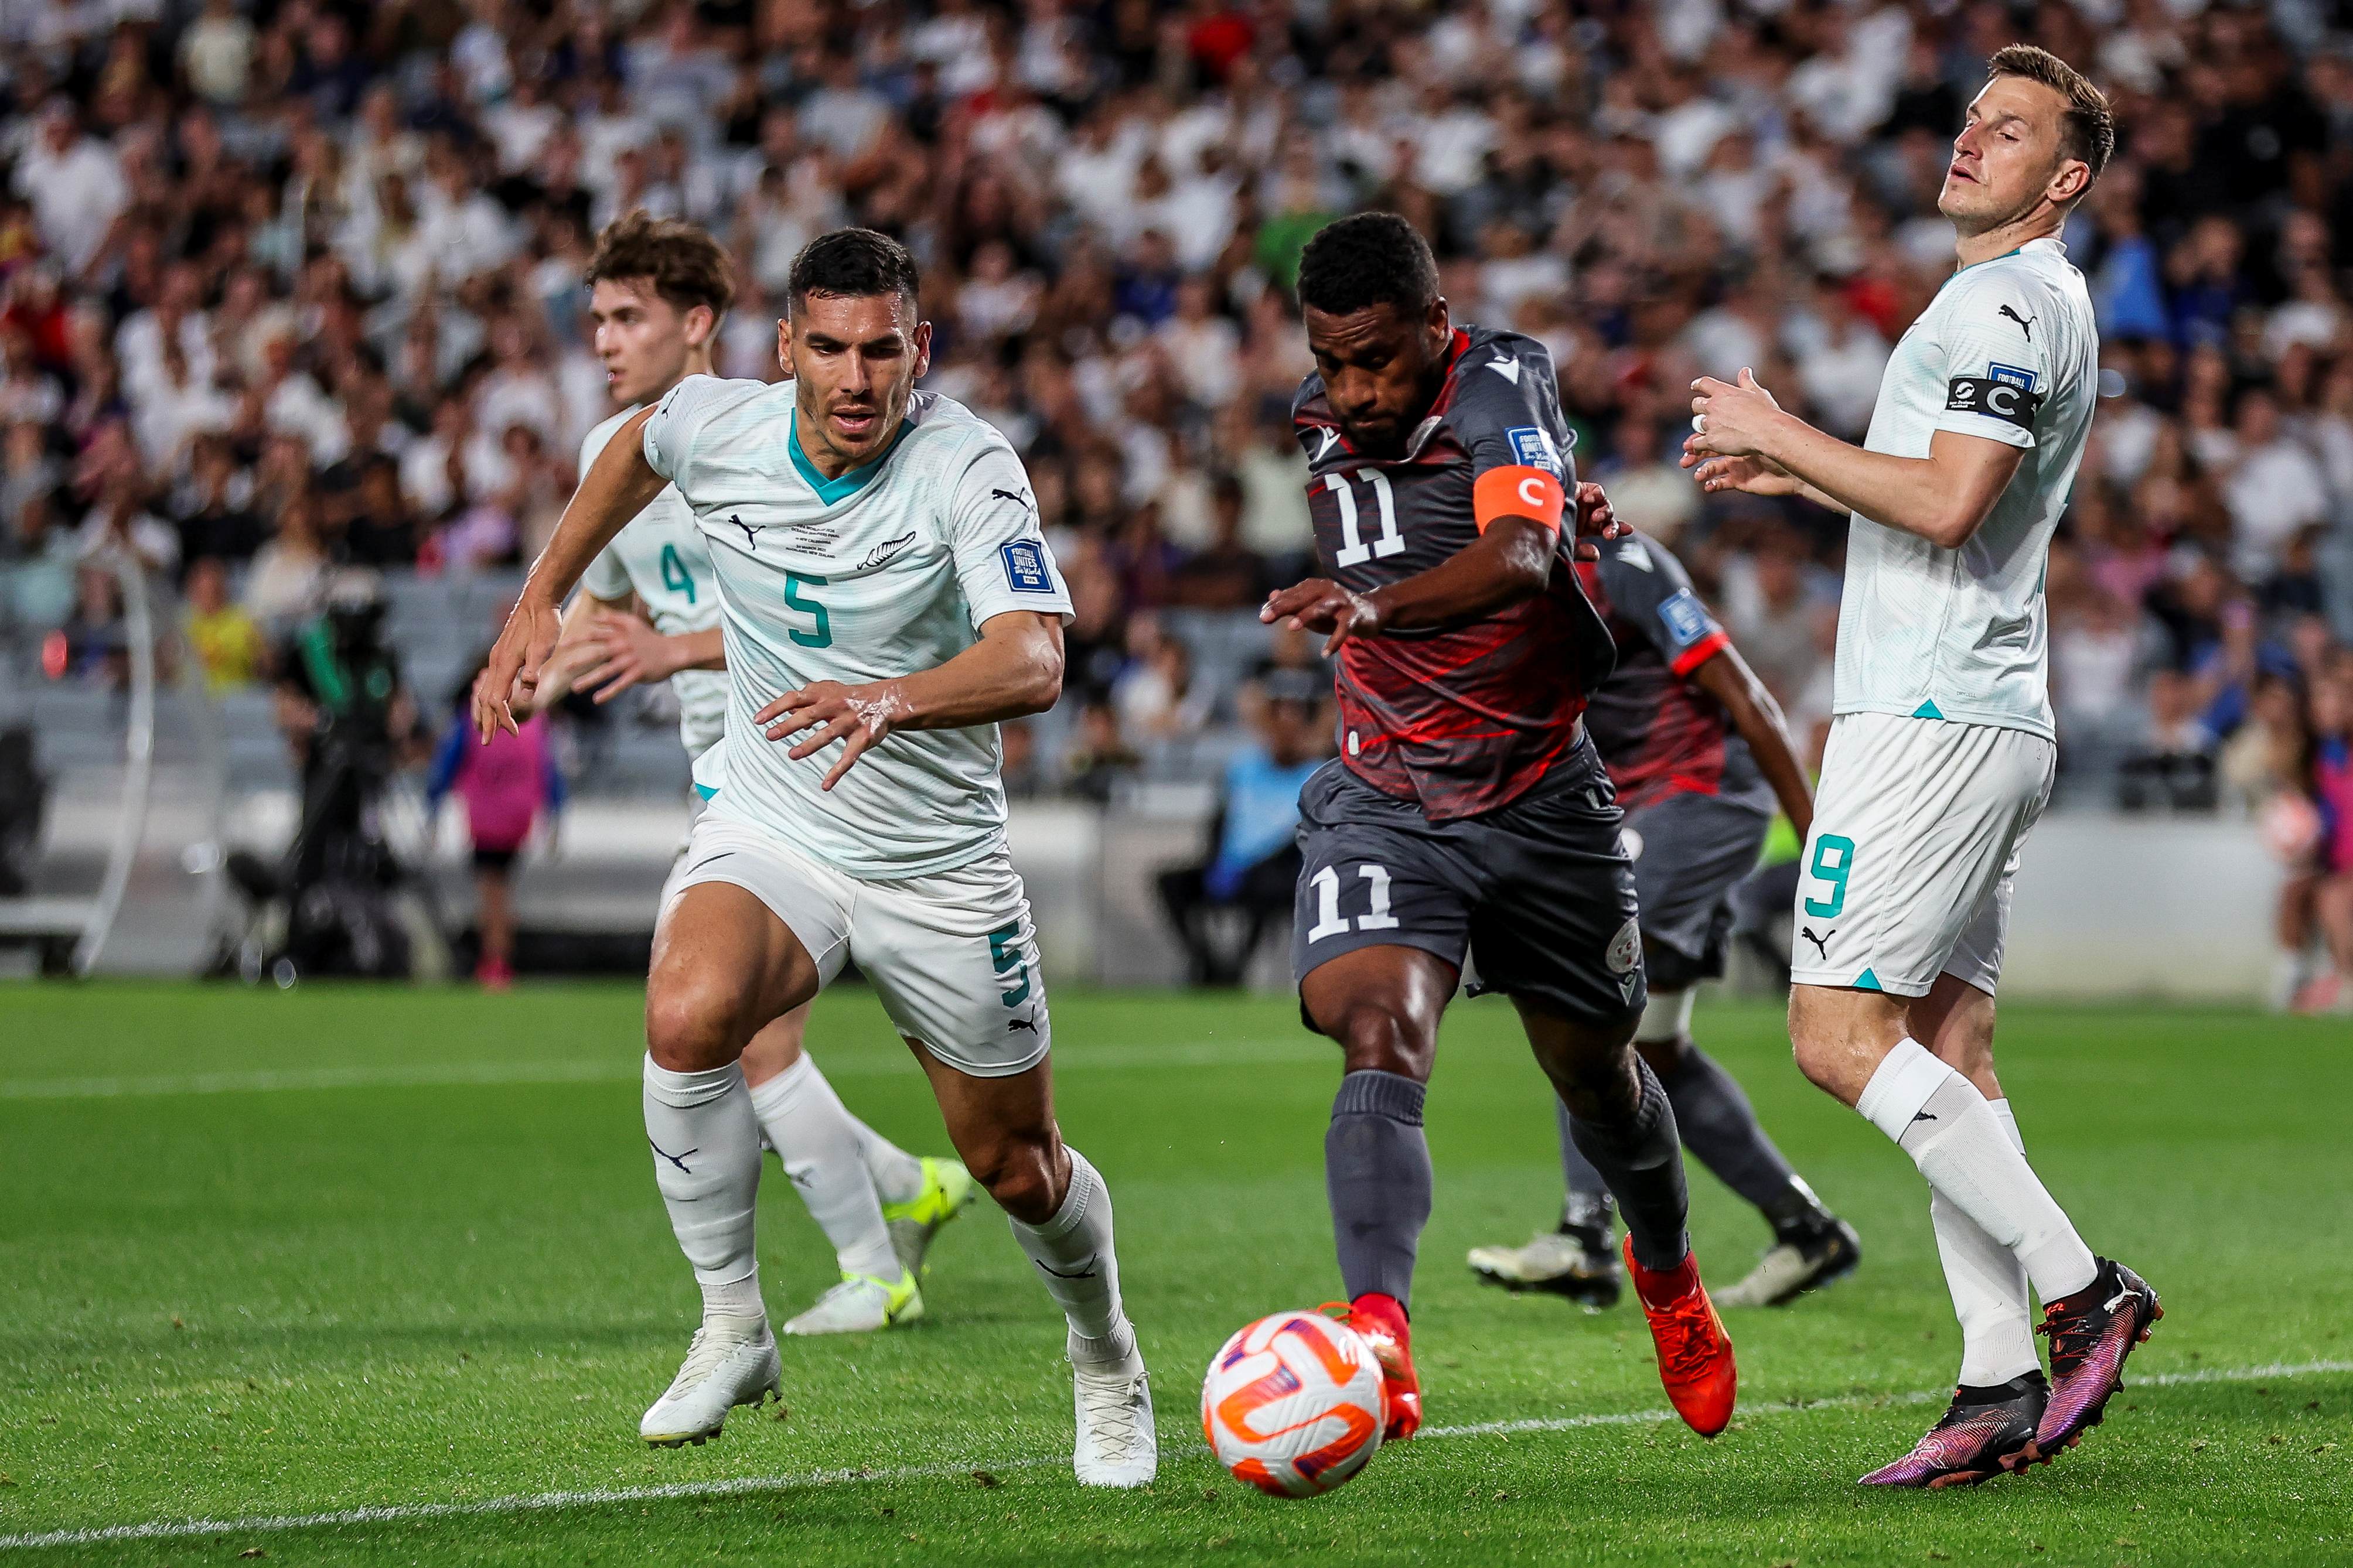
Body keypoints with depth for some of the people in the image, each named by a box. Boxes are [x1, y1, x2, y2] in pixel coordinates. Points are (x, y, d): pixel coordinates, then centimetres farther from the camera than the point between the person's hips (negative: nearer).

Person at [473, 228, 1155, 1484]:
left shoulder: (970, 469, -22)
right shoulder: (717, 427, -10)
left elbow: (1033, 663, -38)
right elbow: (636, 448, 17)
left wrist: (890, 701, -56)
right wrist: (540, 602, 16)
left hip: (940, 864, -1)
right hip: (766, 835, 1)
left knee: (1019, 1168, 9)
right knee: (687, 1017, -31)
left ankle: (1105, 1356, 42)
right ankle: (733, 1326, -14)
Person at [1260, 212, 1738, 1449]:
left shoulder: (1502, 387, -20)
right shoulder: (1320, 423, 0)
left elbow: (1518, 558, -40)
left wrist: (1375, 603, -56)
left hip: (1541, 799, -2)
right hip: (1383, 805, 2)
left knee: (1596, 1071, 16)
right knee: (1381, 1041, -25)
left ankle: (1667, 1271, 48)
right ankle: (1378, 1333, -41)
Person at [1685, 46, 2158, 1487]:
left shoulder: (2009, 302, -13)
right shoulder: (2036, 304, 21)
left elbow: (1945, 505, -23)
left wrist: (1783, 437, -12)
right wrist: (1795, 474, 22)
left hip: (1934, 719, -10)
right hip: (1989, 719, 10)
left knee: (1838, 1031, -11)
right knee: (1948, 1049, 6)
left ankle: (2079, 1288, -13)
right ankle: (2001, 1386, 1)